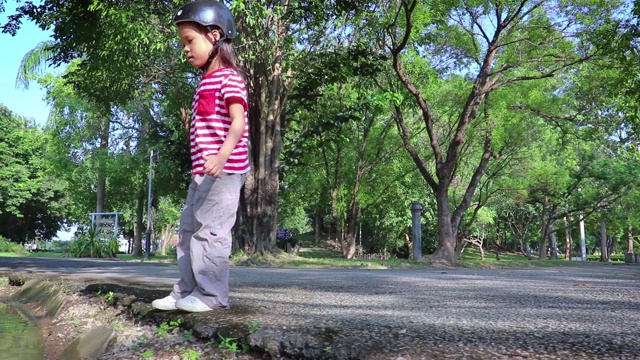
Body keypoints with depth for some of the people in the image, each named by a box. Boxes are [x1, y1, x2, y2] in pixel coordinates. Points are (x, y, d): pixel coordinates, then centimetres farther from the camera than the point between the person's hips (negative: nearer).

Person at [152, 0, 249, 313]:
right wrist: (201, 165, 18)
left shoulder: (228, 78, -8)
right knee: (189, 228, 12)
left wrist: (222, 156, -36)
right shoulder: (205, 82, 22)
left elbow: (238, 122, -20)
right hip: (203, 172, 10)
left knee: (210, 229, -9)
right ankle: (187, 291, 19)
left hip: (225, 171, -10)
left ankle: (212, 294, 0)